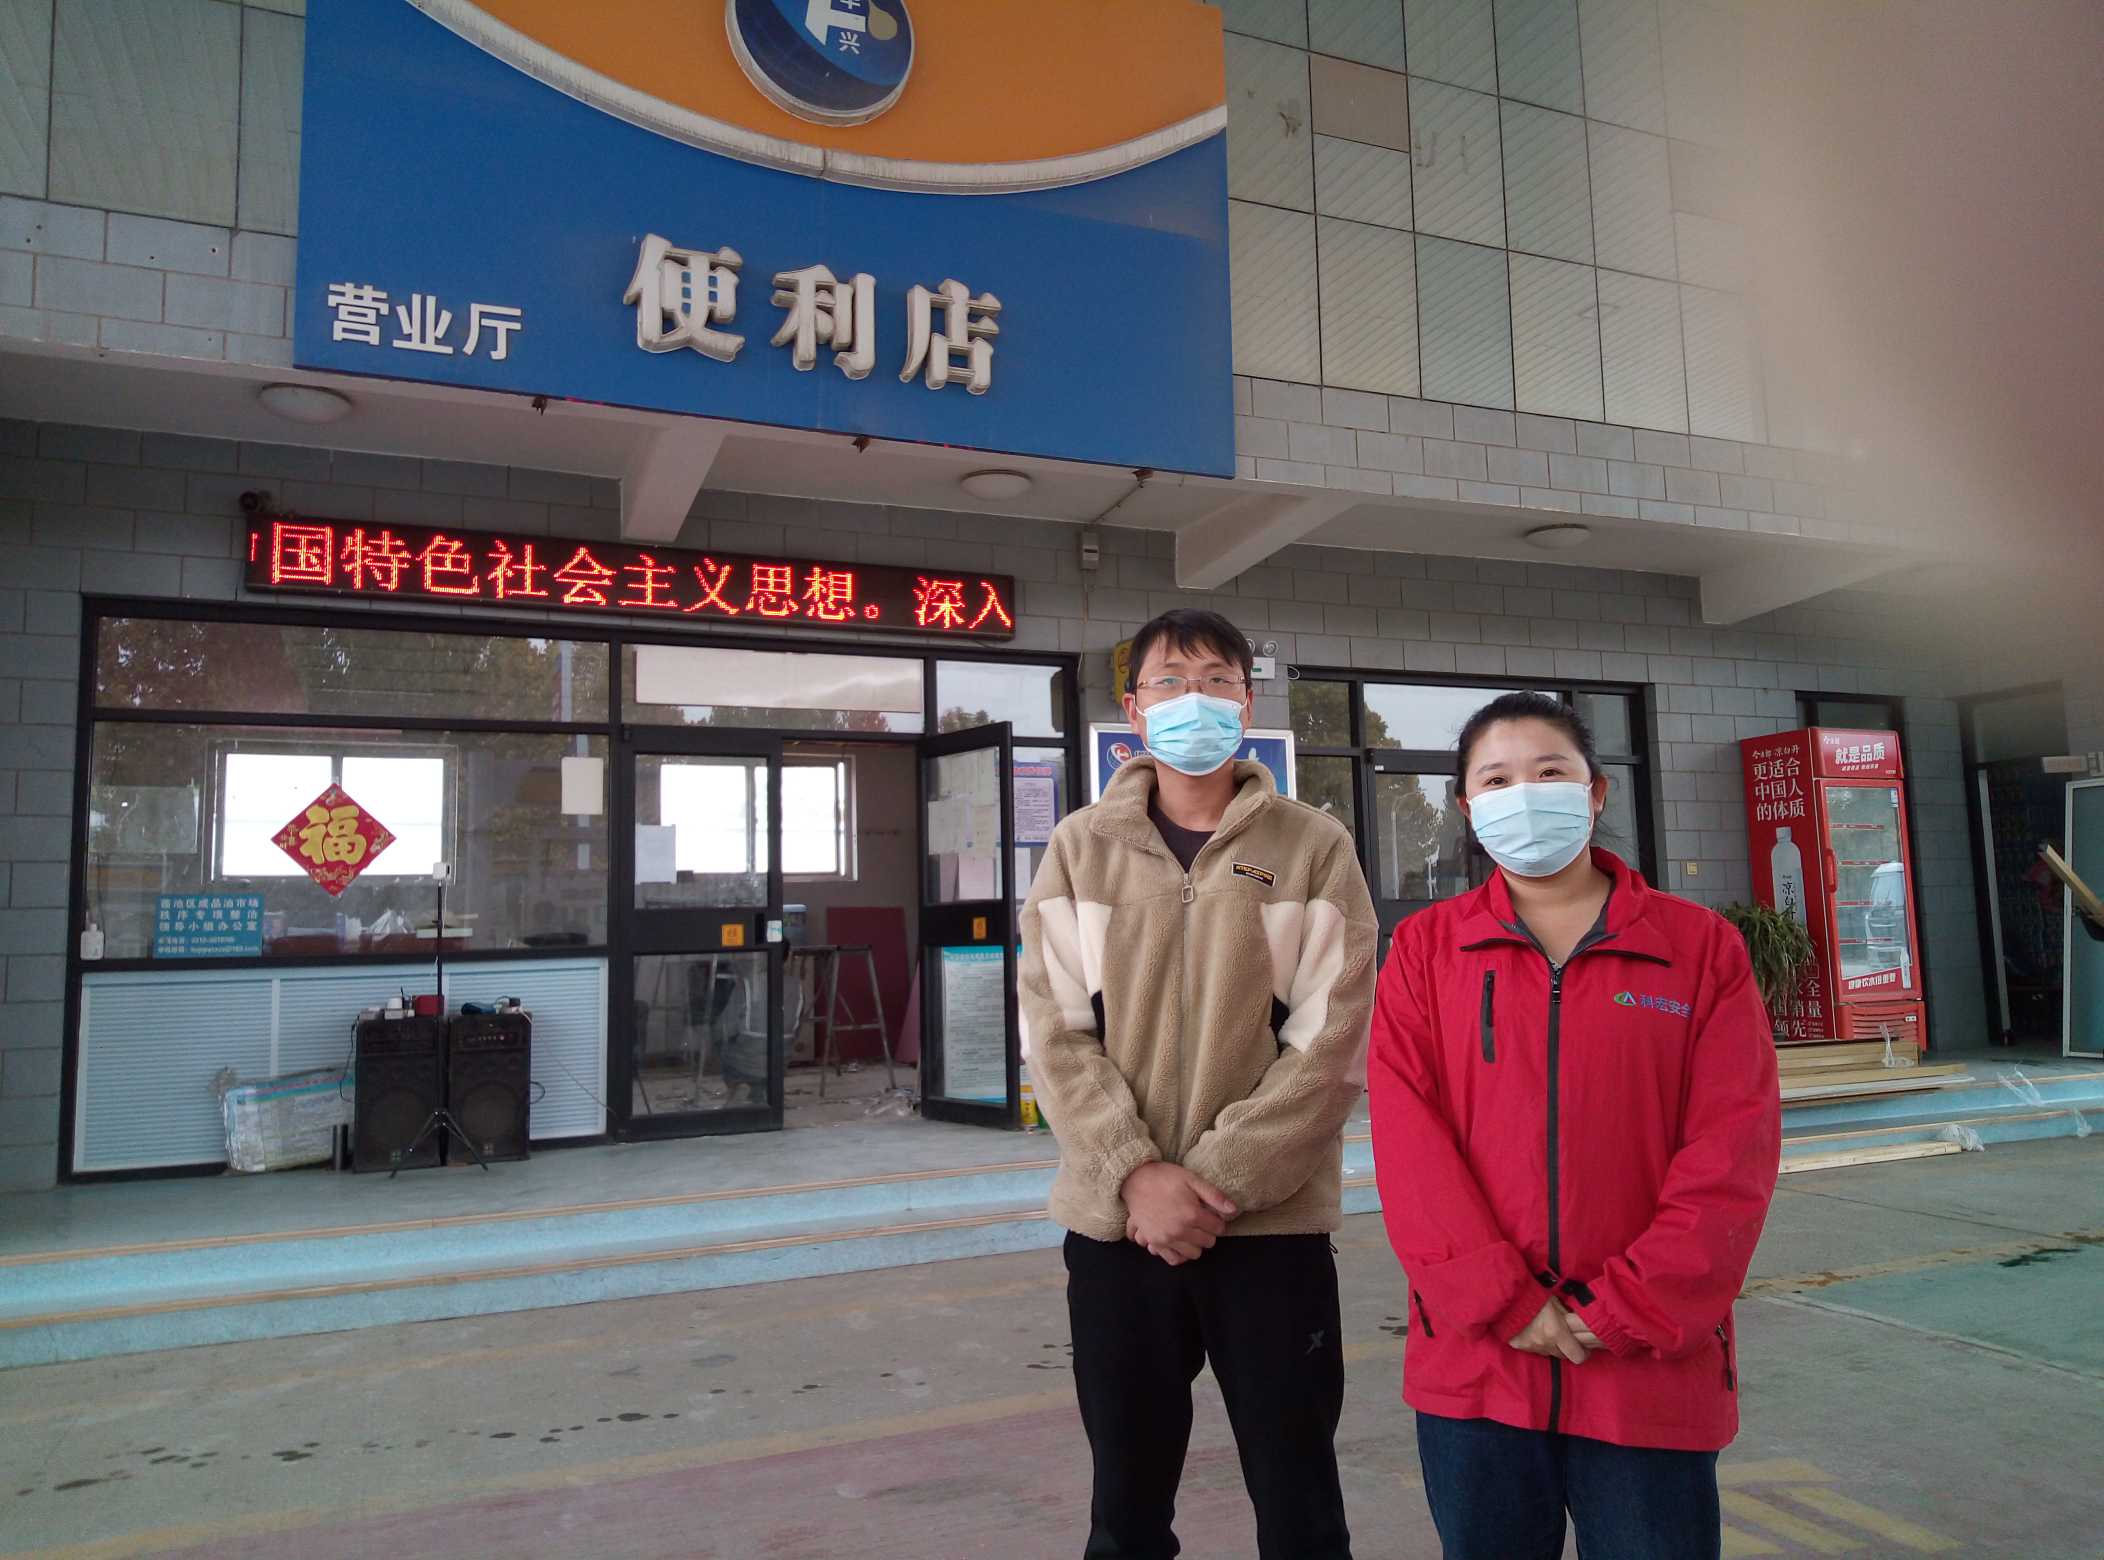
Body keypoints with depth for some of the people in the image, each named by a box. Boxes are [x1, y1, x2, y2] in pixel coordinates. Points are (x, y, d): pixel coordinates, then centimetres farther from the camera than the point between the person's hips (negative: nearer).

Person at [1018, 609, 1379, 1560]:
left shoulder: (1313, 848, -1)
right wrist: (1137, 1173, -14)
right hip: (1114, 1221, 2)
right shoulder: (1081, 848, 4)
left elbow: (1331, 1041, -7)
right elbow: (1053, 1032, -2)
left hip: (1271, 1223, -1)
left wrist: (1217, 1177, -14)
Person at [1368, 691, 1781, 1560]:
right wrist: (1502, 1300, -12)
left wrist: (1630, 1312, -11)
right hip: (1474, 1367, 1)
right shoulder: (1424, 949, 3)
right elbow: (1407, 1136, -5)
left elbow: (1734, 1147, -5)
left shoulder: (1700, 947, 2)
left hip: (1652, 1375, 0)